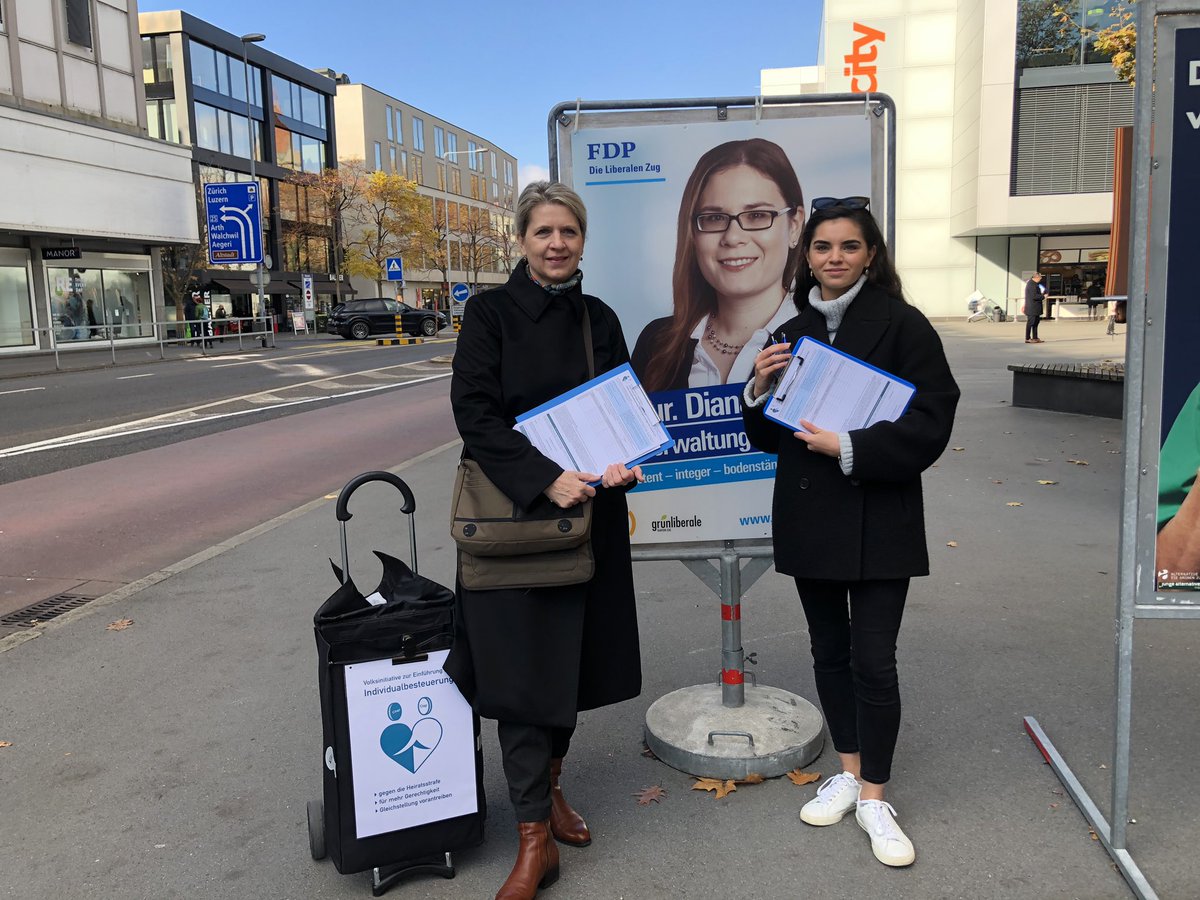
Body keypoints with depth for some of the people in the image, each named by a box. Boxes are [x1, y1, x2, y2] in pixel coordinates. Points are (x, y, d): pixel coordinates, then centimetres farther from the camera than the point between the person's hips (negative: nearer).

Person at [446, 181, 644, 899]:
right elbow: (475, 412, -12)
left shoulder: (600, 319, 8)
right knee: (521, 665, -2)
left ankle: (549, 784, 35)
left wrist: (623, 461, -11)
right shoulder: (490, 313, -4)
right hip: (513, 516, -4)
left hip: (589, 515, 4)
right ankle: (536, 836, 10)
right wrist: (544, 479, -23)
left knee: (574, 658, 12)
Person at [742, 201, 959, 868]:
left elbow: (932, 424, -12)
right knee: (829, 650, 15)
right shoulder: (791, 334, 8)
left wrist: (850, 448, -21)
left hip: (879, 521, -5)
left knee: (874, 662, -2)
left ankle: (874, 798, 17)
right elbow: (769, 437, 12)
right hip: (808, 518, 5)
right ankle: (849, 773, 32)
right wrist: (760, 391, -7)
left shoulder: (902, 324, -7)